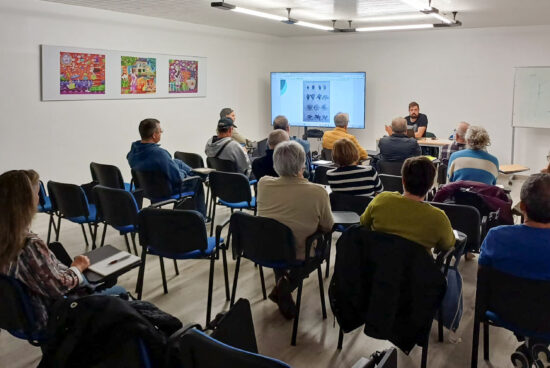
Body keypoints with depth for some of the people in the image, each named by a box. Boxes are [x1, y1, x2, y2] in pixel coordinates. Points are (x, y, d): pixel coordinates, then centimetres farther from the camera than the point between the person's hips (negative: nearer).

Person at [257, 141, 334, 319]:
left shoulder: (263, 184, -14)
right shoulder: (317, 192, -23)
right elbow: (327, 227, -7)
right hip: (298, 256, -3)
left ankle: (281, 282, 20)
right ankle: (288, 284, 8)